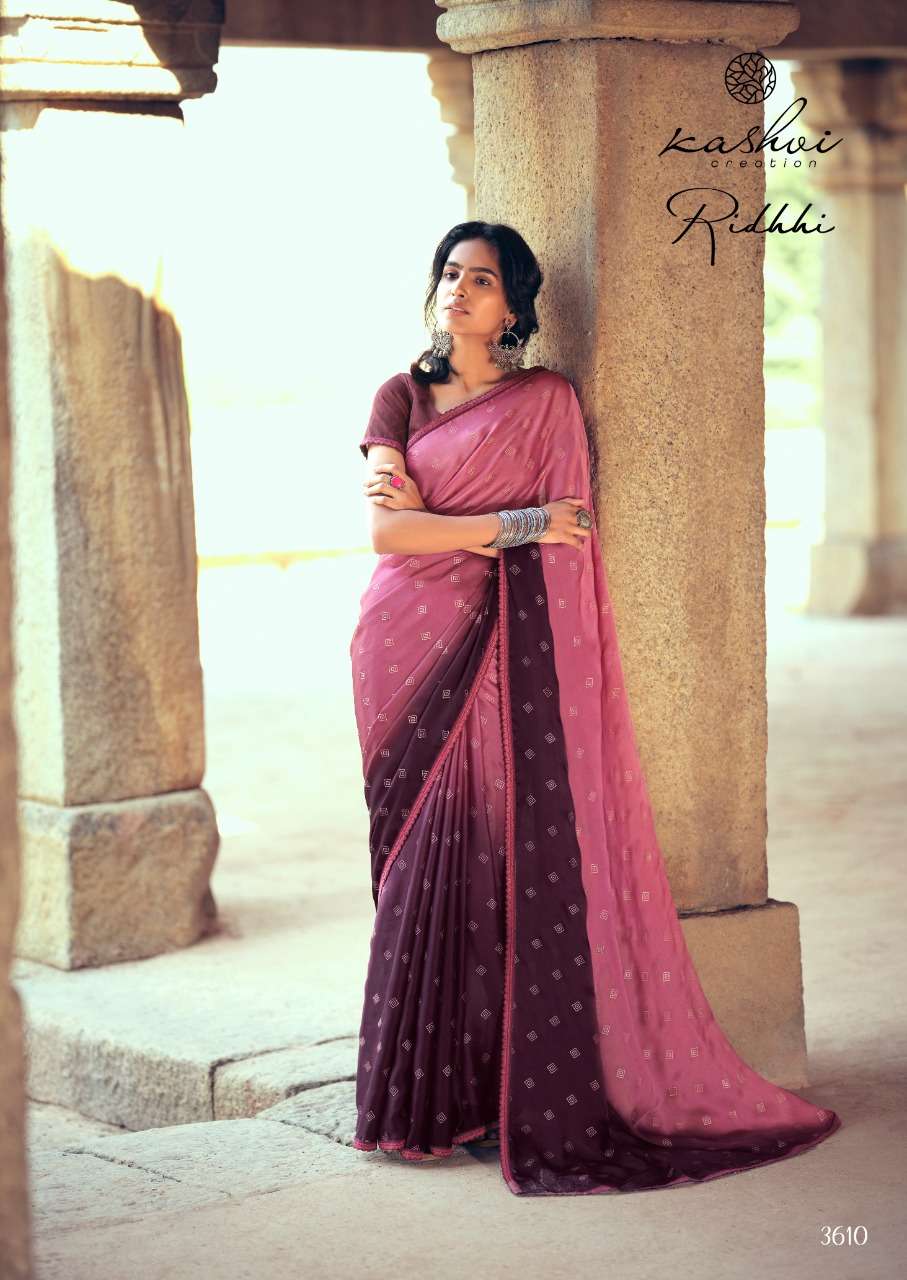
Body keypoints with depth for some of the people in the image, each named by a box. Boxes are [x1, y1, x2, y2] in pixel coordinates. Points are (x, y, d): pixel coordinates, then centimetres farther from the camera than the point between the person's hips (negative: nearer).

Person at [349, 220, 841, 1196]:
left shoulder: (545, 401, 3)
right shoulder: (400, 398, 12)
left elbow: (557, 555, -4)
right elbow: (385, 529, -2)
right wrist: (515, 522, -9)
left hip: (499, 649, -3)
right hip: (406, 651, 3)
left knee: (502, 857, -8)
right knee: (421, 858, 2)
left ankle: (515, 1093, -4)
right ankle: (426, 1093, 7)